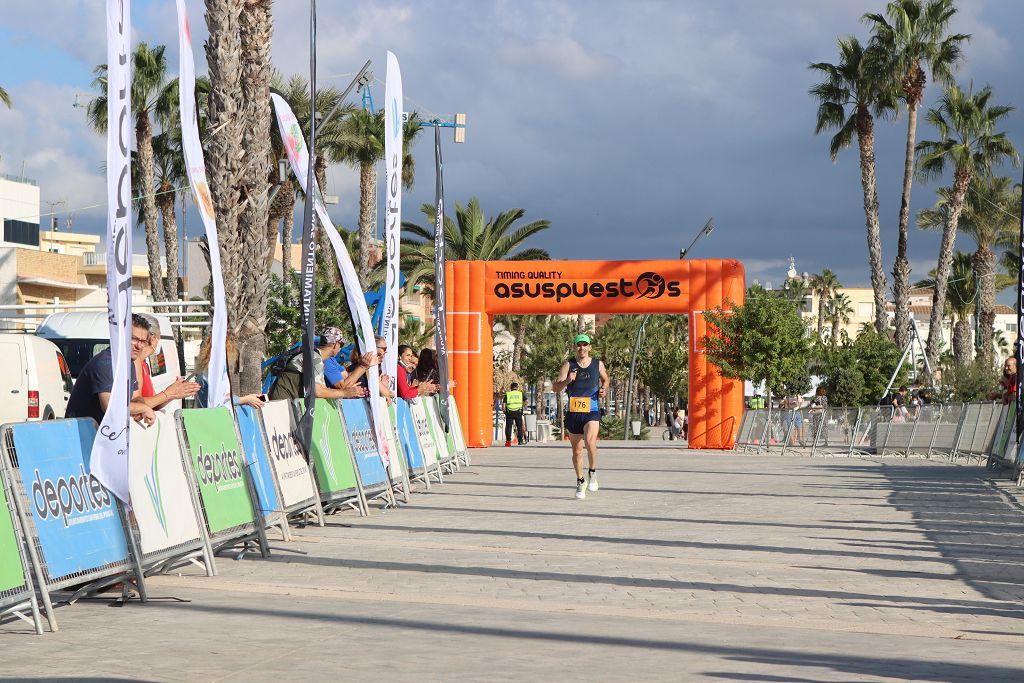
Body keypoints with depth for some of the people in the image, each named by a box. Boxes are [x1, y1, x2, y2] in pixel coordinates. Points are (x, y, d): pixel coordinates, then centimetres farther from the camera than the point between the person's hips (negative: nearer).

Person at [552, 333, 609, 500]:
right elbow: (556, 388, -5)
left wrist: (604, 389, 3)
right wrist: (567, 380, -24)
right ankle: (580, 481, 29)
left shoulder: (598, 364, 4)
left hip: (592, 412, -1)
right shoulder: (568, 365, 0)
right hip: (573, 412, 1)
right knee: (577, 450, 9)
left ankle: (592, 473, -3)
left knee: (590, 442, -26)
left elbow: (605, 379, 25)